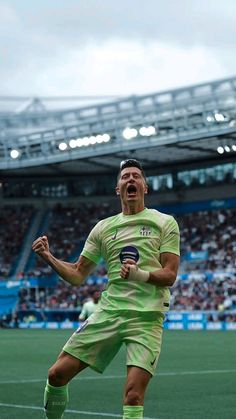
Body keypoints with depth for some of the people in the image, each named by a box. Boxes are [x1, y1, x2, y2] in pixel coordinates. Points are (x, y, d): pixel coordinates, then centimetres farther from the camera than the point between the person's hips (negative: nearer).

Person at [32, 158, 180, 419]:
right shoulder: (104, 227, 14)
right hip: (108, 312, 4)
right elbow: (77, 275, 16)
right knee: (57, 374, -1)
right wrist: (48, 256, 0)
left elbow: (169, 275, -3)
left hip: (146, 318, -3)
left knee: (133, 395, -18)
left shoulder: (165, 223, 5)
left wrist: (141, 274, -22)